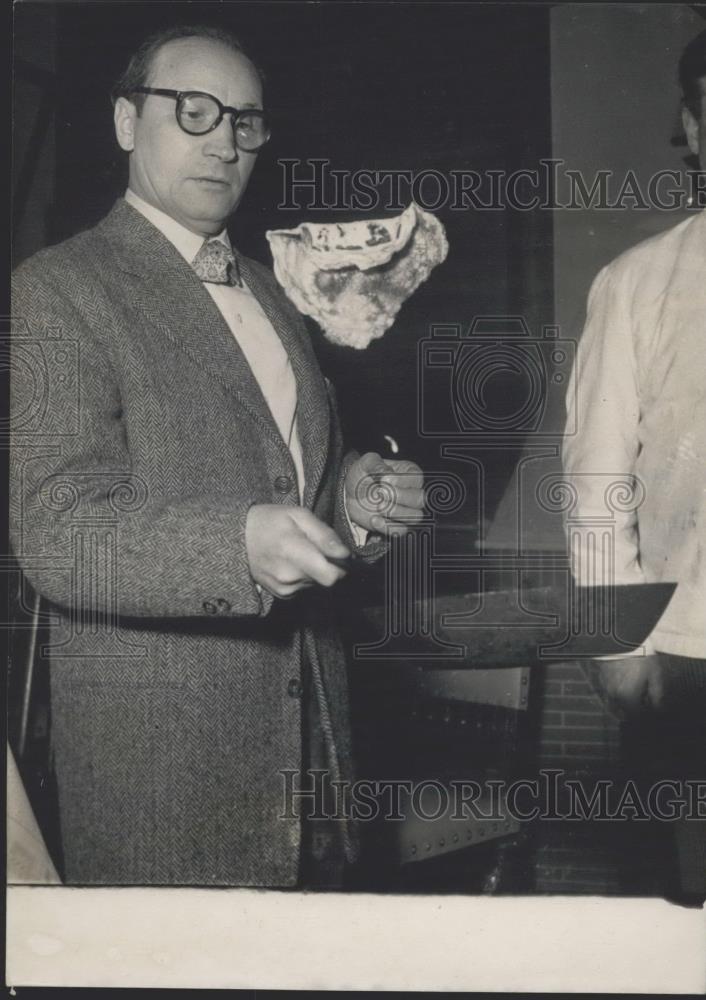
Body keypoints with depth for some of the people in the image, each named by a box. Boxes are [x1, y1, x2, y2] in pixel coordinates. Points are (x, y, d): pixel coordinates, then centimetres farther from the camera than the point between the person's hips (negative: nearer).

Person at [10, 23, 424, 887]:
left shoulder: (266, 291, 16)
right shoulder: (58, 289, -7)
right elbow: (57, 534, -17)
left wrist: (350, 503, 2)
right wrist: (242, 542, -32)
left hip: (308, 730, 7)